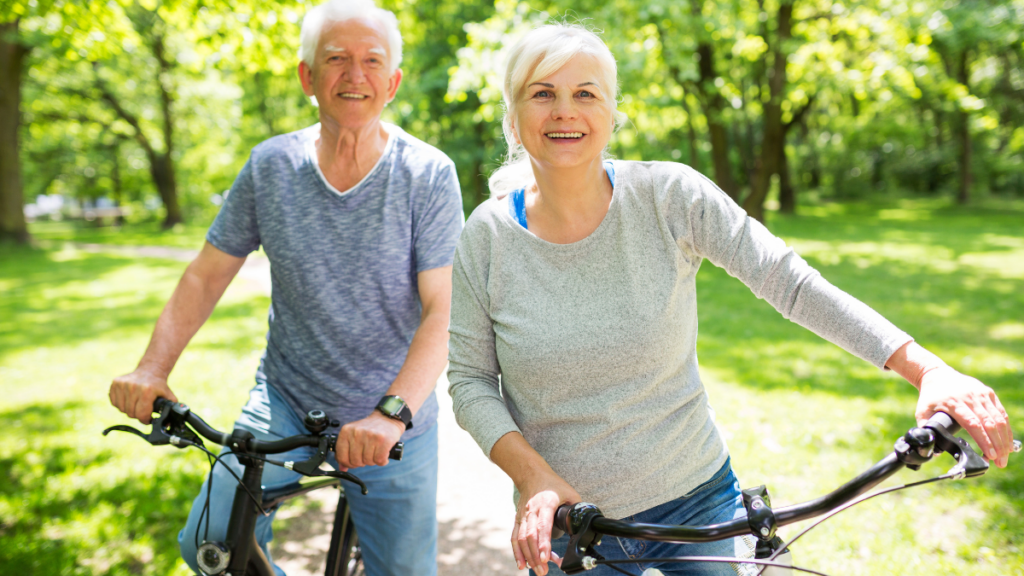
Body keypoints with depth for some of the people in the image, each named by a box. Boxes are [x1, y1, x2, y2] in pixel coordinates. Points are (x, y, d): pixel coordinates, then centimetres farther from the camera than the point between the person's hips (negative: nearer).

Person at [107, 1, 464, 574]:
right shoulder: (271, 165, -3)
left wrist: (391, 414, -32)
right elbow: (207, 274, 4)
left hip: (394, 425, -1)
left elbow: (443, 312, -18)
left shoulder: (429, 175, -12)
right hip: (284, 403, 2)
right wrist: (153, 367, -9)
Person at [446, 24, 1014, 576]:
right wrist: (533, 476, -19)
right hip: (567, 520, 0)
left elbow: (791, 282, -14)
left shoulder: (670, 194, -12)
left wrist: (928, 368, -22)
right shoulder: (486, 237, -10)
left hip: (697, 496, 0)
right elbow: (470, 380, -4)